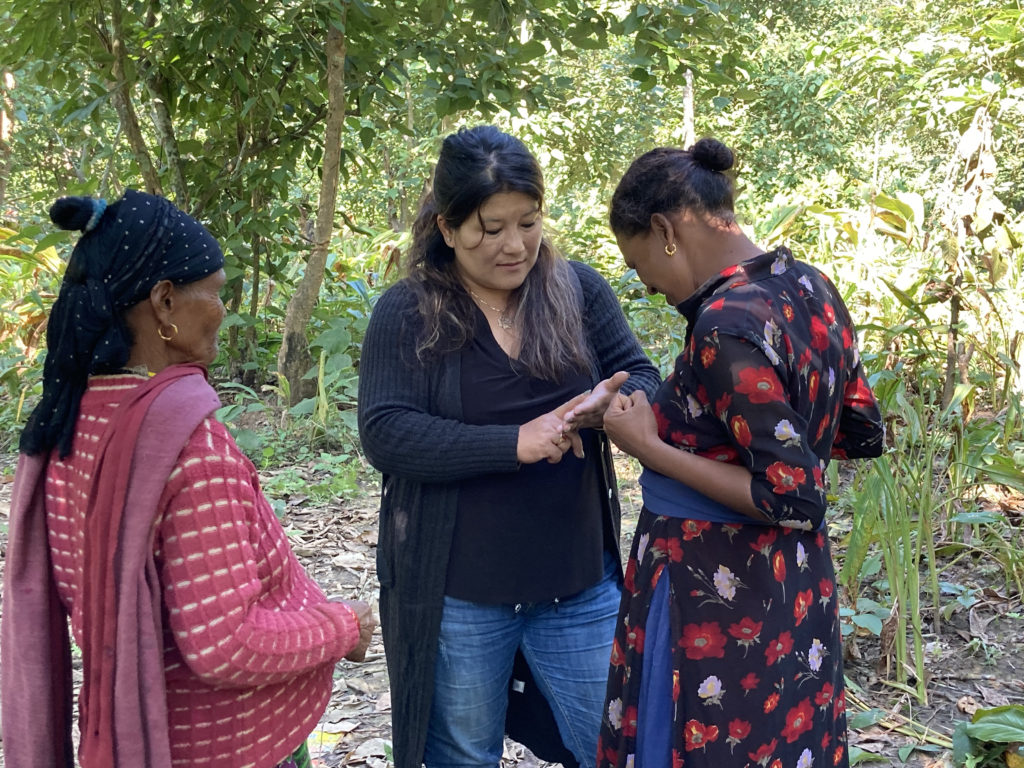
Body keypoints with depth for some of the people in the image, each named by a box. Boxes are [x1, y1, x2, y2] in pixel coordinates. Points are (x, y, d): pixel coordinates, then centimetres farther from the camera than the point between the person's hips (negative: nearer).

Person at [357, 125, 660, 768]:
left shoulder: (579, 290, 1)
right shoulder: (407, 313, -8)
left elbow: (643, 381, 0)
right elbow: (385, 433, -17)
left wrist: (607, 404, -24)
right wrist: (515, 443, -27)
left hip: (579, 586, 2)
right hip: (457, 594, -2)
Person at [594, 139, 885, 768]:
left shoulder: (726, 325, -24)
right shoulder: (811, 287, 2)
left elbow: (792, 499, -24)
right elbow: (864, 434, 11)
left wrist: (651, 448, -18)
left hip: (716, 596, -8)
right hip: (800, 580, 9)